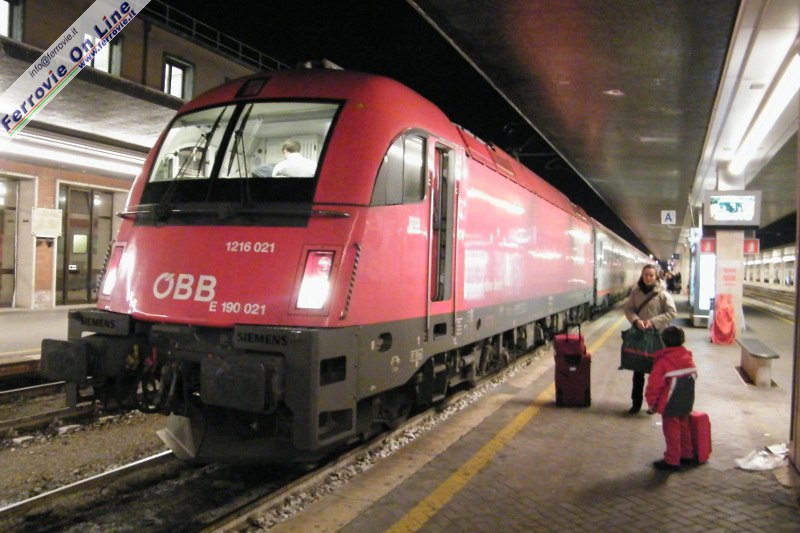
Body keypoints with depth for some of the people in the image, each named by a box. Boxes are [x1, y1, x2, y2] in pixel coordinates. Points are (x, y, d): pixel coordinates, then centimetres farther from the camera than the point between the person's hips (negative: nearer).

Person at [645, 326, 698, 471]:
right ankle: (687, 455, 33)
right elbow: (693, 376, 12)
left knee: (672, 432, 2)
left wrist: (651, 401, -6)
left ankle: (672, 461, 10)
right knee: (684, 428, 21)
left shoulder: (663, 362, -21)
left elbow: (654, 384, -20)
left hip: (670, 405, -7)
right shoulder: (688, 357, 1)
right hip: (687, 403, 7)